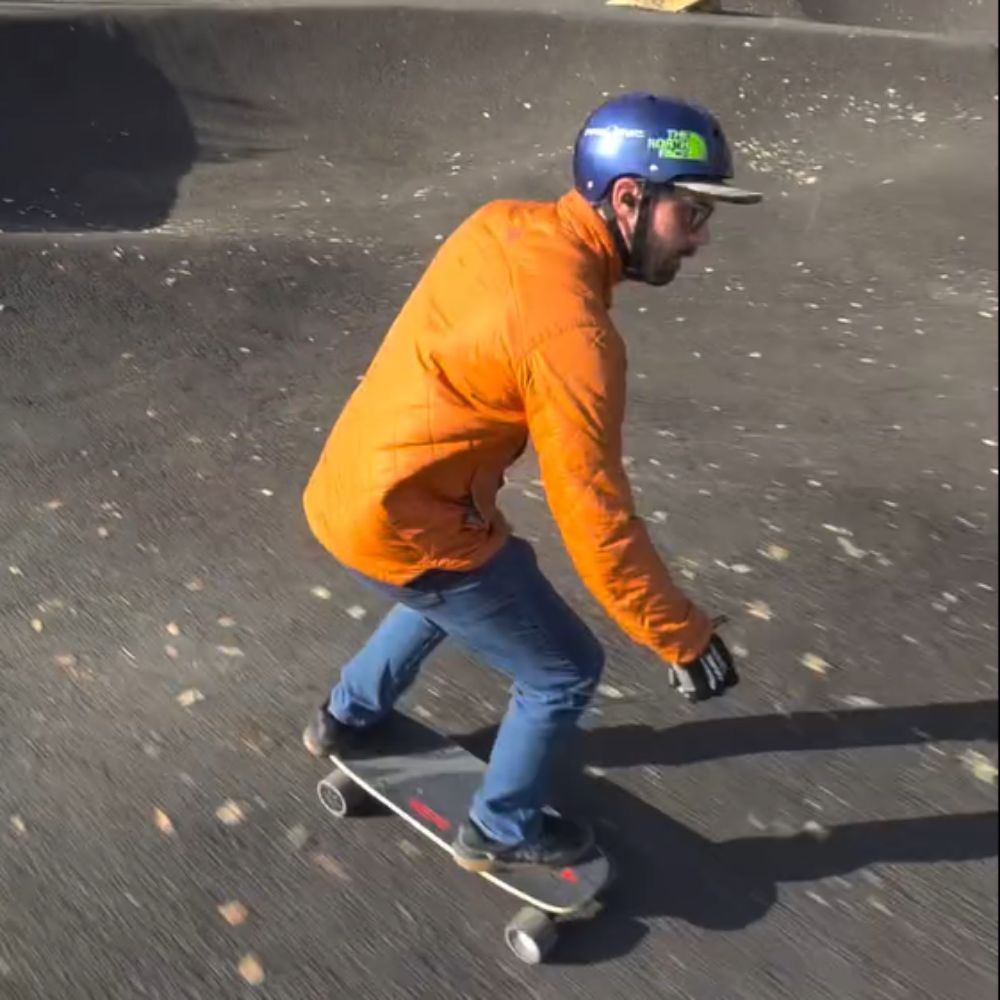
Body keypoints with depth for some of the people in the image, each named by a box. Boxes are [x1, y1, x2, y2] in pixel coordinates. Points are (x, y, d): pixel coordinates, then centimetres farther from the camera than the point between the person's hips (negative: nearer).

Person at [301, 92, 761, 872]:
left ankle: (349, 716, 54)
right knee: (565, 671, 9)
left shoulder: (501, 223, -1)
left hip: (346, 488, 9)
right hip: (404, 525, -9)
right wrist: (684, 638, -13)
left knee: (469, 579, 37)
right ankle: (502, 830, 32)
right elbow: (595, 517, -23)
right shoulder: (572, 332, -26)